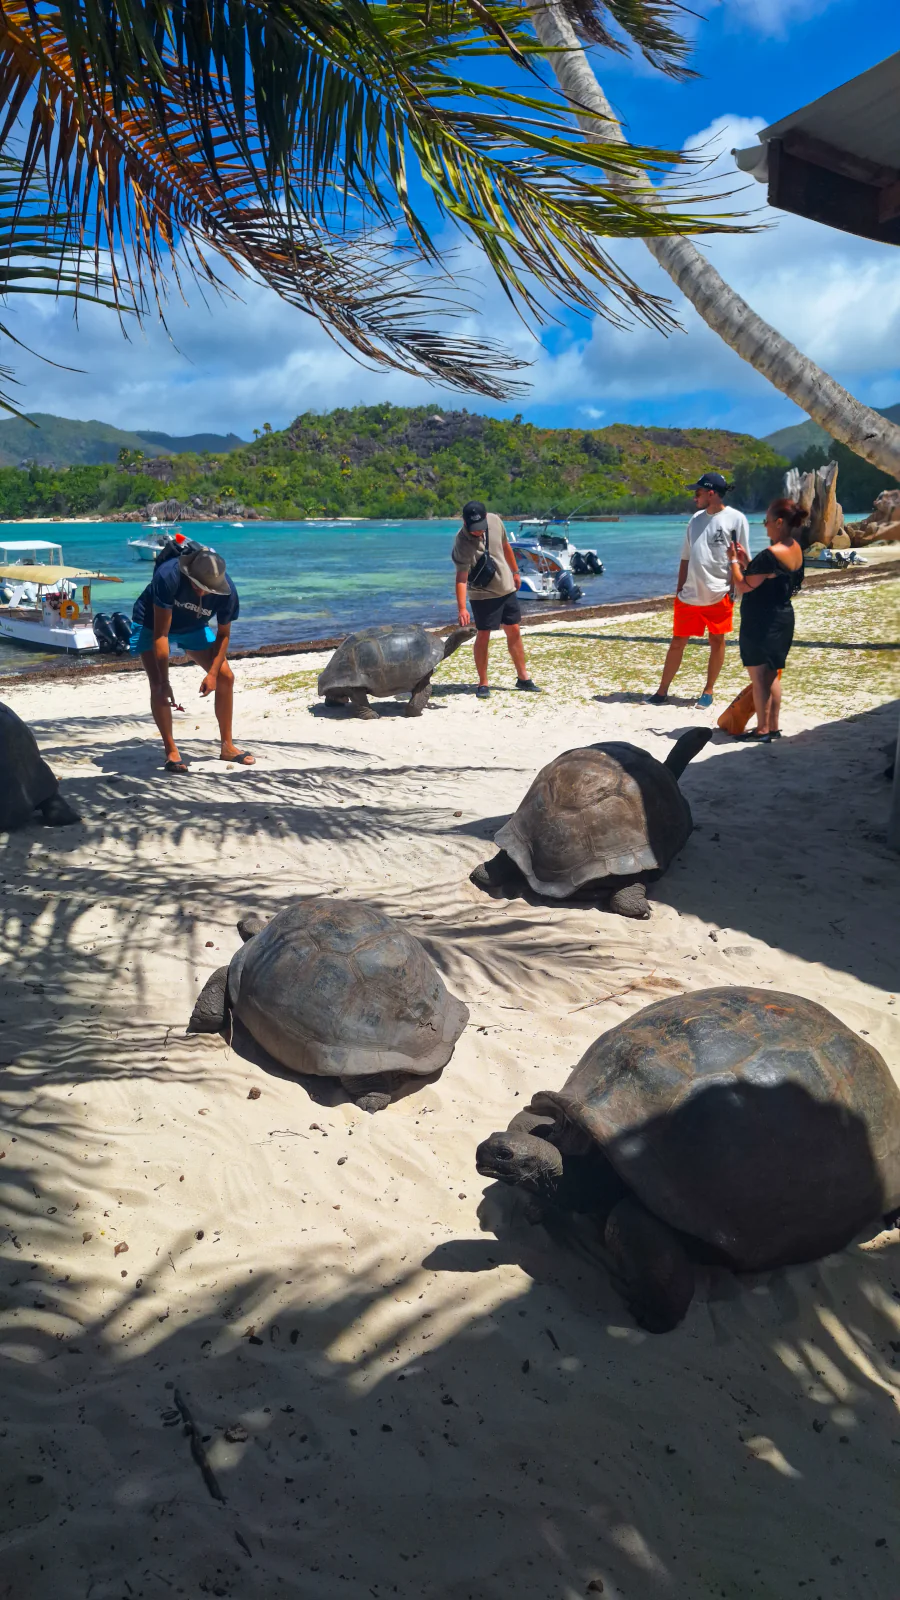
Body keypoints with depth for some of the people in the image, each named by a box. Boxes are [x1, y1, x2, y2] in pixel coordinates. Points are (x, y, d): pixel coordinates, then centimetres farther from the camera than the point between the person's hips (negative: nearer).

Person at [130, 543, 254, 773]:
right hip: (151, 624, -4)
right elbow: (160, 633, -36)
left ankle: (227, 746, 9)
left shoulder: (226, 590, -29)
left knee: (225, 677, -3)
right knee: (157, 685, -21)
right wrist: (165, 682, -37)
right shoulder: (169, 576, -40)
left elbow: (223, 633, -12)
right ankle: (171, 752, -11)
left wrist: (213, 673, -23)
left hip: (192, 627, 4)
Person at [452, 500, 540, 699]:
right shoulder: (462, 544, -26)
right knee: (483, 636, -4)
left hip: (507, 587, 6)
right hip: (483, 594, -6)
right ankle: (483, 684, 8)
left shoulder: (495, 520, -10)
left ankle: (523, 678, 20)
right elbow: (461, 577, -31)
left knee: (514, 632, 10)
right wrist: (462, 608, -41)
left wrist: (515, 571, 18)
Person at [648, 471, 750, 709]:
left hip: (719, 595, -4)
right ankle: (662, 691, 13)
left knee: (717, 641, 7)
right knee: (677, 642, 6)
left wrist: (735, 591, -10)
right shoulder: (696, 518, 10)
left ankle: (708, 691, 19)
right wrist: (679, 591, 11)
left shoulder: (736, 519, -6)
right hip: (689, 596, 4)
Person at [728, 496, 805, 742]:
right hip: (782, 619, 9)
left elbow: (744, 586, -18)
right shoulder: (795, 549, 6)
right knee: (771, 675, 16)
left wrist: (734, 560, -6)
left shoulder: (770, 555, -23)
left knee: (758, 677, 1)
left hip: (761, 623, -9)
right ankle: (773, 727, 22)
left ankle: (762, 730, 6)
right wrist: (747, 561, 12)